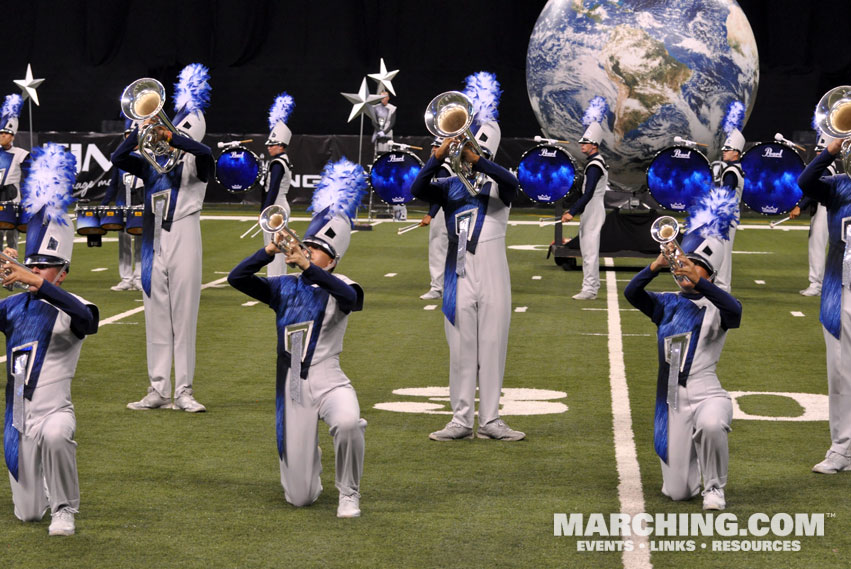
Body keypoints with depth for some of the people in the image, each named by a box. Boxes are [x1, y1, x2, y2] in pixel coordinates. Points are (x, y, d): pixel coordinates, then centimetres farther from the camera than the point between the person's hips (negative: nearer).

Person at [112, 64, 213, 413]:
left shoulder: (195, 162, 4)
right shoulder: (153, 162, 16)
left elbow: (203, 152, -19)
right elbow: (117, 158, 6)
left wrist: (169, 138, -25)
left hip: (183, 243, -4)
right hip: (154, 245, 4)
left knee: (183, 317, -4)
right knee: (156, 318, 5)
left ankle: (184, 391, -3)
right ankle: (159, 391, 8)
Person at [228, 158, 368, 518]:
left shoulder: (337, 287, -1)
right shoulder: (285, 288, 9)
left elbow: (350, 298, -27)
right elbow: (236, 278, -2)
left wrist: (307, 266, -35)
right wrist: (272, 251, -15)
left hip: (328, 382, -3)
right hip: (292, 389, 3)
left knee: (348, 423, -40)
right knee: (300, 498, 2)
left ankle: (349, 495, -15)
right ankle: (309, 460, 41)